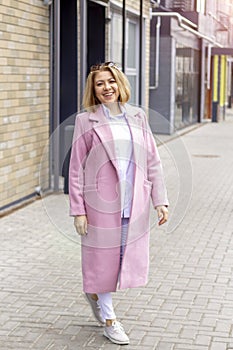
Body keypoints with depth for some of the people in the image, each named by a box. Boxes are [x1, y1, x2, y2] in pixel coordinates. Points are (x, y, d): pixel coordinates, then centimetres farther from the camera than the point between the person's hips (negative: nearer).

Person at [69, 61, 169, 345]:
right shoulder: (86, 121, -3)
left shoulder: (138, 117, 7)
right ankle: (109, 319, 25)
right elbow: (76, 168, -4)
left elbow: (153, 162, 8)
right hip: (101, 202, -4)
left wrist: (160, 200, 3)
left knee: (130, 256, 10)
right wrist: (78, 210, -8)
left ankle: (95, 292, 39)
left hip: (134, 204, 4)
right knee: (103, 257, 6)